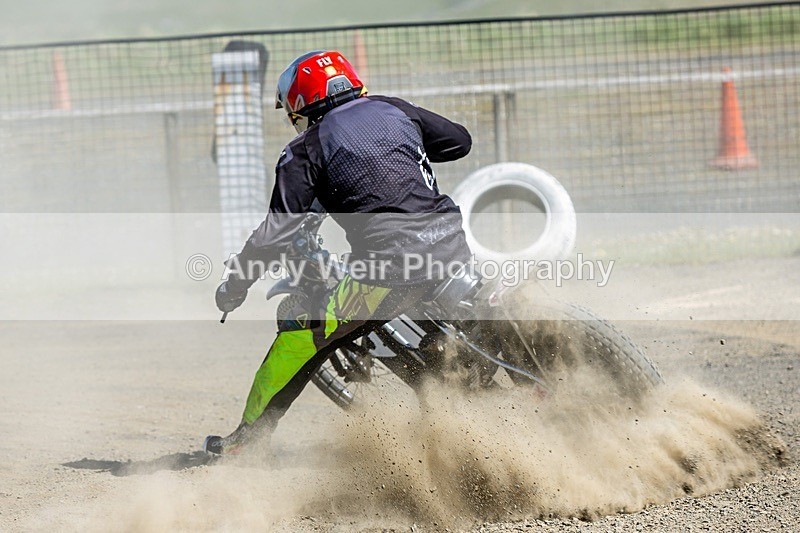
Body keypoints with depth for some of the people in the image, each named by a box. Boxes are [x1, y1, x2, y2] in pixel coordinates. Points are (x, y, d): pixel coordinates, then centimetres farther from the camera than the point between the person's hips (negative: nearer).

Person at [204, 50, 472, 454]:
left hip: (391, 264, -5)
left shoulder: (307, 151, 5)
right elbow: (459, 140, 32)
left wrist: (235, 285, 10)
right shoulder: (394, 110, 18)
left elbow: (279, 231, -1)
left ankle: (249, 434, 3)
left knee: (301, 336, 3)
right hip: (451, 245, 6)